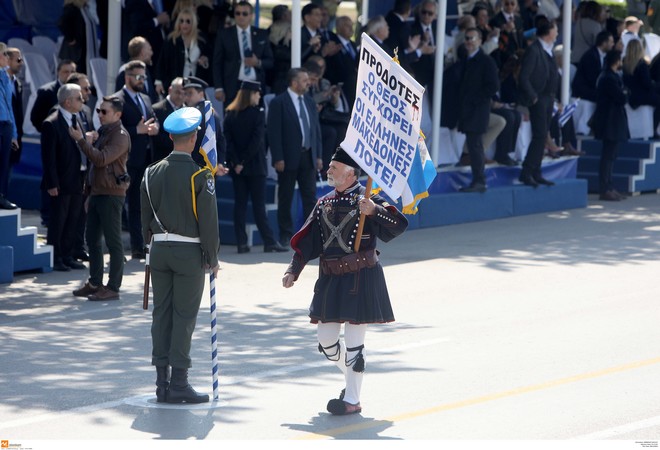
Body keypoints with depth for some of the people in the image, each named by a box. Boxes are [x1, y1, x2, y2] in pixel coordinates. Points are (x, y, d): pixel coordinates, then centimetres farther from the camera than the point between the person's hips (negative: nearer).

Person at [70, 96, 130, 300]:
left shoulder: (120, 136, -12)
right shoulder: (103, 132, 17)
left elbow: (101, 159, -25)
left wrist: (81, 140, -25)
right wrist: (90, 194, 22)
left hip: (111, 194, -10)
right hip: (97, 192, 10)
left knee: (113, 242, -5)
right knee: (92, 239, 12)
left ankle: (113, 287, -3)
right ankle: (95, 283, 20)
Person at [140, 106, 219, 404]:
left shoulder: (152, 173, 4)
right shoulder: (200, 176, -11)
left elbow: (145, 218, 11)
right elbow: (208, 221, -10)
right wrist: (212, 258, -1)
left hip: (159, 250, 5)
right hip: (189, 252, -5)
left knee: (161, 313, 8)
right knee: (184, 316, -2)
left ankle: (162, 382, 10)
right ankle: (178, 383, -3)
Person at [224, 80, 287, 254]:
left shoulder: (230, 114, 5)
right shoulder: (257, 113, -9)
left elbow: (228, 140, -2)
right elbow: (257, 140, -15)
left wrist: (236, 162, -5)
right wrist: (244, 161, -10)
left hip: (238, 167, 4)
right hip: (255, 167, -4)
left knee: (240, 204, 5)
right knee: (259, 205, -2)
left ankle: (242, 243, 3)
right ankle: (269, 241, -1)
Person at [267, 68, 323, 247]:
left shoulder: (309, 102, 12)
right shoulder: (279, 103, -7)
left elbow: (316, 129, 15)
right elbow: (273, 132, -11)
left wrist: (318, 155, 9)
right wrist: (278, 158, -16)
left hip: (308, 156, 5)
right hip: (288, 158, -5)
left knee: (310, 197, 4)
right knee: (286, 198, 3)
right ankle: (286, 235, 10)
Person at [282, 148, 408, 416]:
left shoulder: (365, 198, -6)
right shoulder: (324, 203, 12)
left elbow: (399, 224, -16)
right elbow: (306, 241, 15)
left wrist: (374, 210, -31)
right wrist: (293, 270, 7)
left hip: (360, 278, -7)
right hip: (330, 279, 7)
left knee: (353, 341, -4)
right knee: (325, 338, 10)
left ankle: (352, 400, 3)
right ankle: (352, 379, 33)